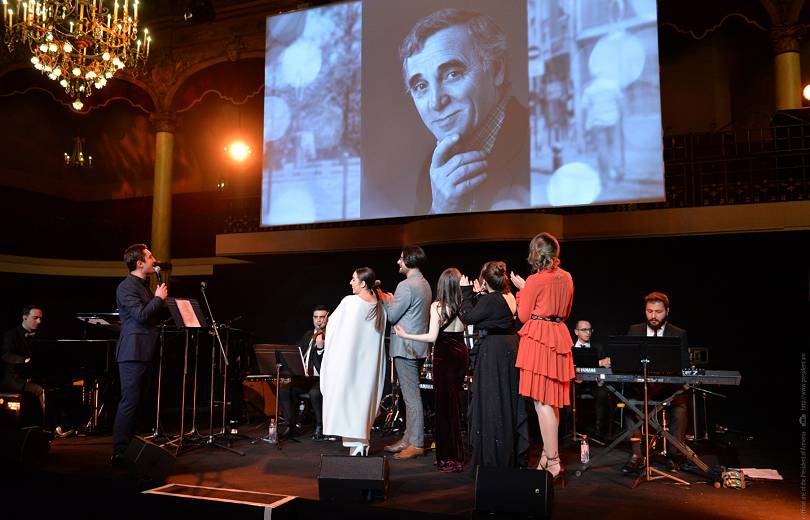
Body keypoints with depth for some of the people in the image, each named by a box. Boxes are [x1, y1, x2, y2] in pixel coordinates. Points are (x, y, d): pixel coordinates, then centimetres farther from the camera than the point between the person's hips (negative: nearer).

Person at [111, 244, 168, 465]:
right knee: (129, 402, -9)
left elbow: (156, 315, 24)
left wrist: (161, 300, 9)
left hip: (145, 352, 10)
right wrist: (159, 298, -10)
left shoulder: (143, 286, 19)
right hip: (133, 352, -10)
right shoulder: (126, 287, -11)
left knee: (137, 401, 14)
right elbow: (141, 315, -22)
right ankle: (120, 452, -4)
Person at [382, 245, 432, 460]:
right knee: (410, 394, 15)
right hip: (416, 345, 10)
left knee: (411, 396, -6)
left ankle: (416, 444, -2)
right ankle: (408, 438, 22)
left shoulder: (406, 286, -17)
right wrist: (393, 301, 14)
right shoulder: (424, 284, 14)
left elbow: (392, 316, -13)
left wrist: (386, 301, 3)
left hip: (405, 347, -10)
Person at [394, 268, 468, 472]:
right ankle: (455, 454, 23)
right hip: (460, 353, 5)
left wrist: (405, 335, -16)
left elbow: (432, 337, -18)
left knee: (445, 403, 1)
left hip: (444, 355, -5)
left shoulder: (437, 306, -11)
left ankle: (450, 458, 5)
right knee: (455, 402, 14)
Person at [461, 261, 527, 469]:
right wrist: (478, 294, 16)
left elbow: (468, 318, -10)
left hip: (493, 353, -9)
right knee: (509, 402, 15)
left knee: (491, 405, -1)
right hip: (510, 349, 9)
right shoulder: (509, 297, 7)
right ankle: (514, 456, 25)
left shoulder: (490, 300, -18)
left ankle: (492, 458, 6)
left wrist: (466, 292, -2)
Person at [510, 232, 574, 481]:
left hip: (538, 339, -7)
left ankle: (552, 462, -3)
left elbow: (523, 316, -4)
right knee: (551, 400, 15)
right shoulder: (566, 278, 9)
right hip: (559, 337, 8)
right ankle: (550, 456, 24)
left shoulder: (535, 280, -11)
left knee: (542, 402, -4)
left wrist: (522, 288, 6)